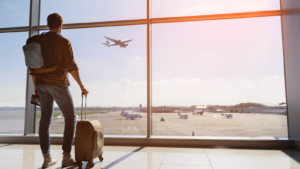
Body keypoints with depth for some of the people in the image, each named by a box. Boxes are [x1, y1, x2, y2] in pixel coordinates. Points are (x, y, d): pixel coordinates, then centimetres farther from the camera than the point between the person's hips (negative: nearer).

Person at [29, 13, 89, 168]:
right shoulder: (64, 42, -8)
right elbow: (71, 66, -13)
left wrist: (36, 87, 15)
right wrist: (82, 87, -7)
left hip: (42, 84, 6)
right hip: (58, 84, -6)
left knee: (45, 120, 10)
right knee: (70, 118, 4)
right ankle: (66, 157, 3)